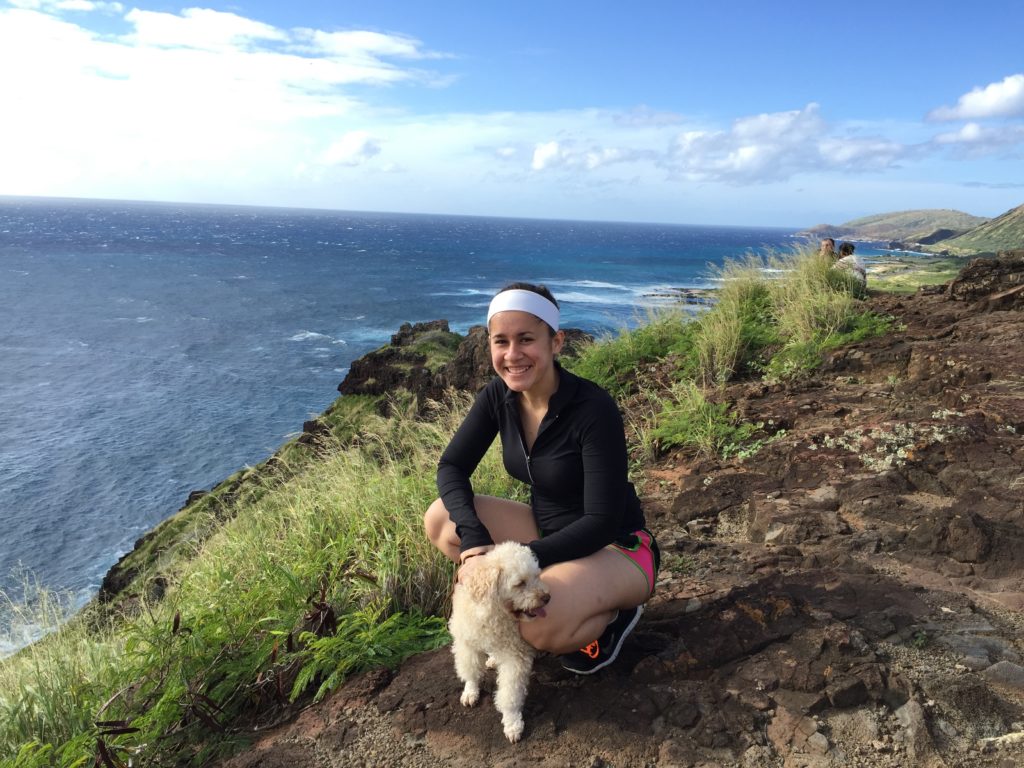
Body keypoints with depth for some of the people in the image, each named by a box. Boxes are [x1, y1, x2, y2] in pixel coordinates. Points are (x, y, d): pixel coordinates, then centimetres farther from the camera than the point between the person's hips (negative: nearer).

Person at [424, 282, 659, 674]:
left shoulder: (594, 408, -27)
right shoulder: (498, 396, -9)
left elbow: (602, 522, -26)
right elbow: (451, 467, -5)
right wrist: (474, 539, -23)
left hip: (615, 548, -6)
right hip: (547, 530, 6)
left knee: (542, 627, -34)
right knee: (440, 519, -12)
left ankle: (612, 615, 0)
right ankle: (533, 595, 1)